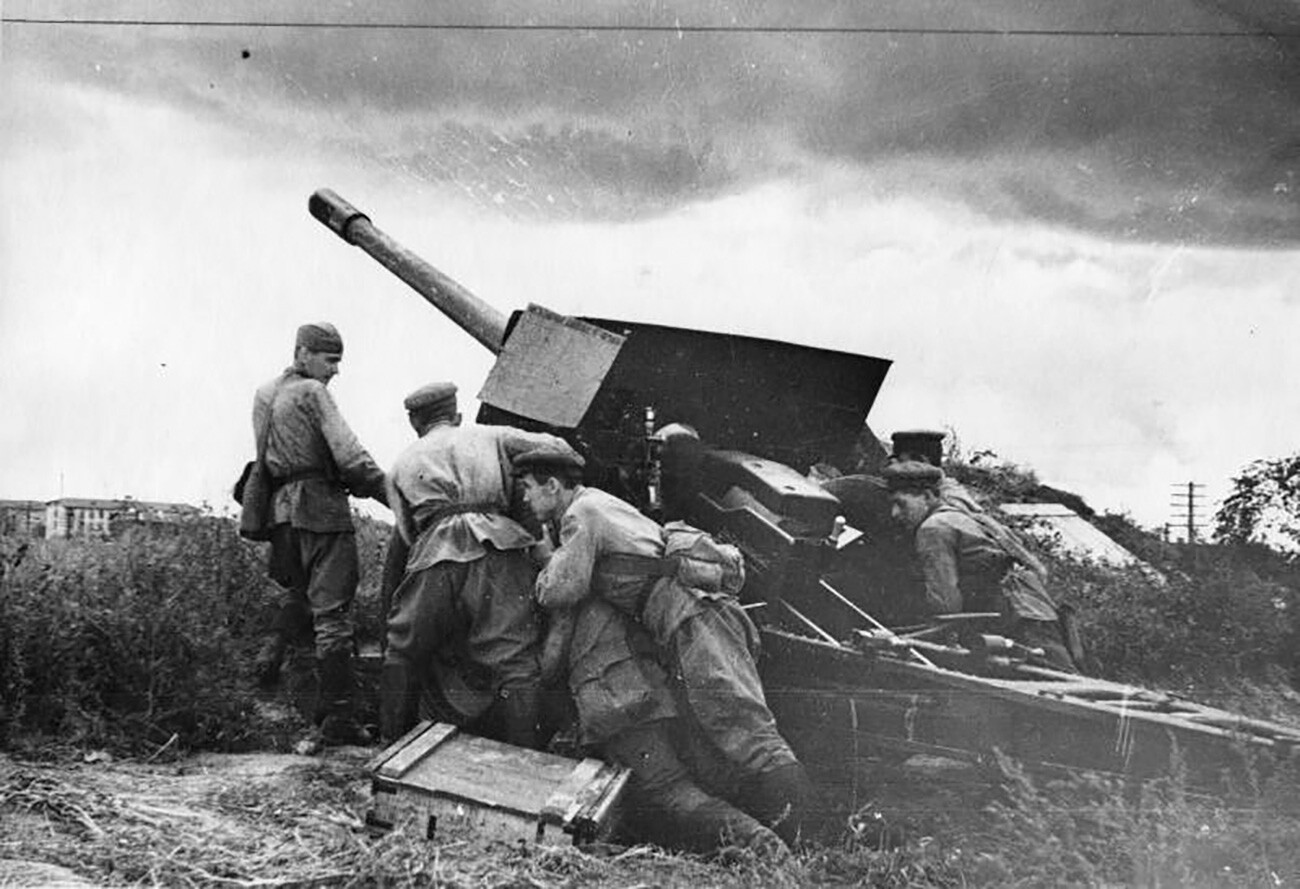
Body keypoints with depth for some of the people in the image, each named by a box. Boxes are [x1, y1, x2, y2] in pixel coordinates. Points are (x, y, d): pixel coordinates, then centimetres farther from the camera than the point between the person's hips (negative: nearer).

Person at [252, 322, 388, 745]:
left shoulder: (263, 396, 19)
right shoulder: (312, 393, -6)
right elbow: (349, 455, -15)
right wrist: (393, 496, -11)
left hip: (280, 508, 8)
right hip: (320, 507, -8)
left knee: (298, 597, 24)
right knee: (332, 611, -7)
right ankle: (337, 717, -8)